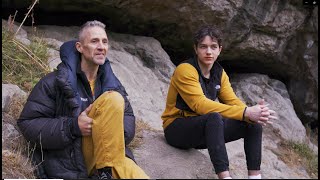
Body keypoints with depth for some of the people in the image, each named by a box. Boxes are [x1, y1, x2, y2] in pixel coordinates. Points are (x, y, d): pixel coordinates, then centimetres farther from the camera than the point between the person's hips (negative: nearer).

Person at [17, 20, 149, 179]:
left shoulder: (111, 82, 13)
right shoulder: (54, 82, -2)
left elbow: (128, 117, 15)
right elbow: (27, 123, -5)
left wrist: (118, 130, -10)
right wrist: (72, 126, -18)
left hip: (107, 155, 3)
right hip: (70, 163, -3)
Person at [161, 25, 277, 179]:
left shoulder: (219, 73, 5)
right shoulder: (185, 70, -18)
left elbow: (233, 101, -5)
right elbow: (200, 105, -30)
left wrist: (253, 113, -29)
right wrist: (246, 113, -35)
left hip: (205, 129, 7)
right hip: (177, 129, -7)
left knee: (253, 124, -7)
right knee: (214, 117, -37)